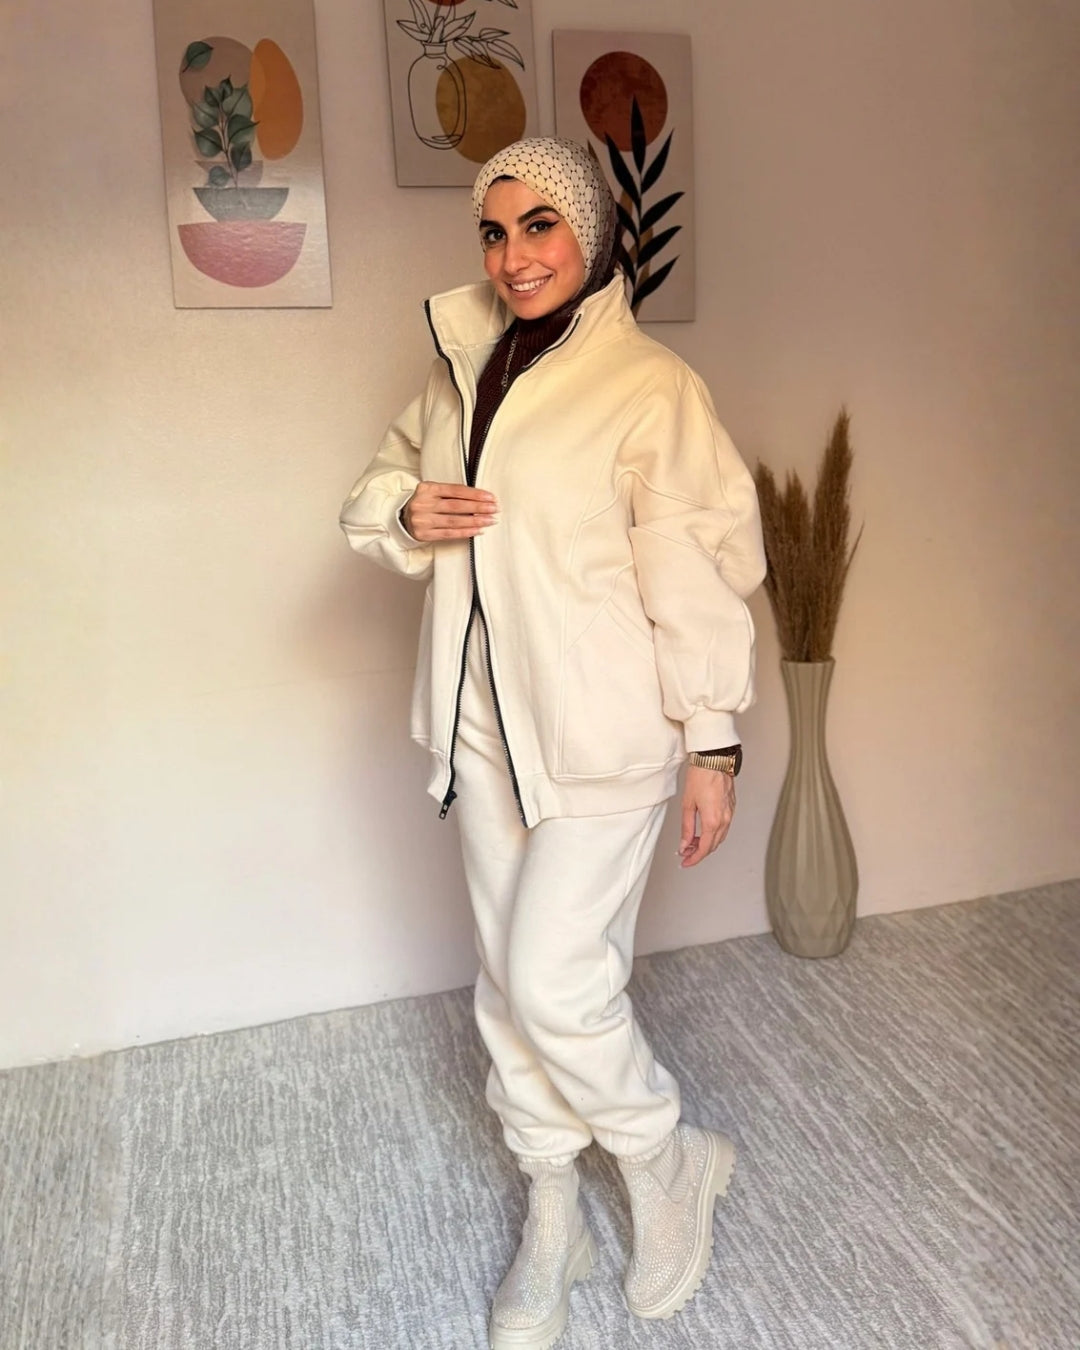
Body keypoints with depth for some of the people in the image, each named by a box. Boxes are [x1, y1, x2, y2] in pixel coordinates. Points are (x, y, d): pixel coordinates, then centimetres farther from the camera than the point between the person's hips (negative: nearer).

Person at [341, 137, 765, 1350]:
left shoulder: (650, 387, -11)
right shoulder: (460, 367, 8)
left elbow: (697, 578, -11)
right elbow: (378, 489, 18)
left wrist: (713, 746, -9)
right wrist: (406, 512, -6)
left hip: (603, 734, -6)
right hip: (484, 724, 6)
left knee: (555, 983, -5)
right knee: (508, 977, 13)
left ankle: (674, 1167, 27)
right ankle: (552, 1223, 35)